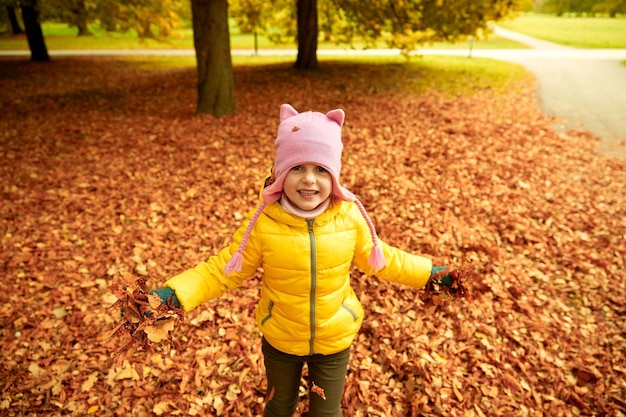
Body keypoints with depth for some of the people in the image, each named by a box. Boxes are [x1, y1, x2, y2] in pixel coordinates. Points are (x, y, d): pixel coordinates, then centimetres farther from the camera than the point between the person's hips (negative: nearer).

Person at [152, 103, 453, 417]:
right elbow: (224, 268, -14)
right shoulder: (264, 222, -22)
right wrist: (173, 294, -26)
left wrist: (429, 273, 1)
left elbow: (380, 259, -1)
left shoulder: (350, 217, -17)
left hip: (334, 341, 1)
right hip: (279, 341, 0)